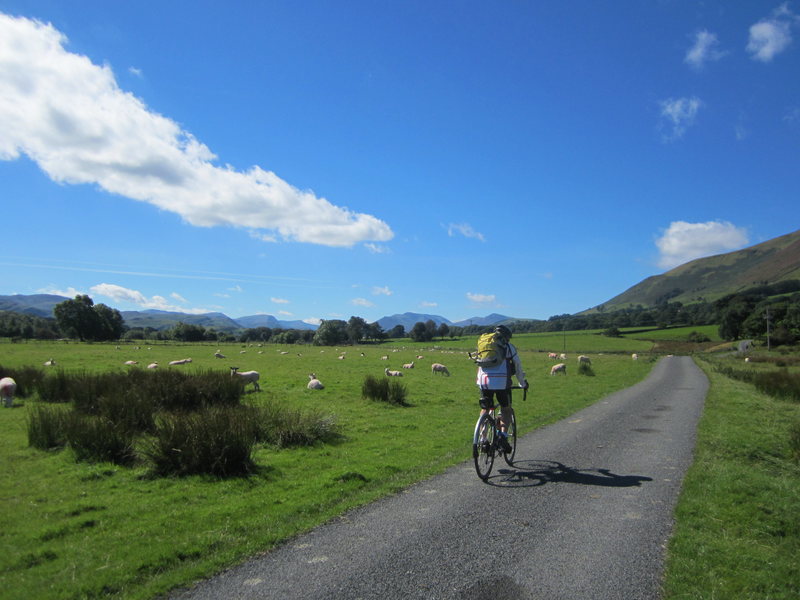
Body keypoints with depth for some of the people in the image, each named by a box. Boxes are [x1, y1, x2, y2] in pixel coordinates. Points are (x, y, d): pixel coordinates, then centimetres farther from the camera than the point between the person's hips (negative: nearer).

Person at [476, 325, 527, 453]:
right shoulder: (508, 347, 14)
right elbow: (518, 367, 21)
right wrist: (523, 384, 35)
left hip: (484, 381, 3)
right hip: (502, 381, -3)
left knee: (485, 410, 17)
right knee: (506, 410, 13)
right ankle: (503, 435, -6)